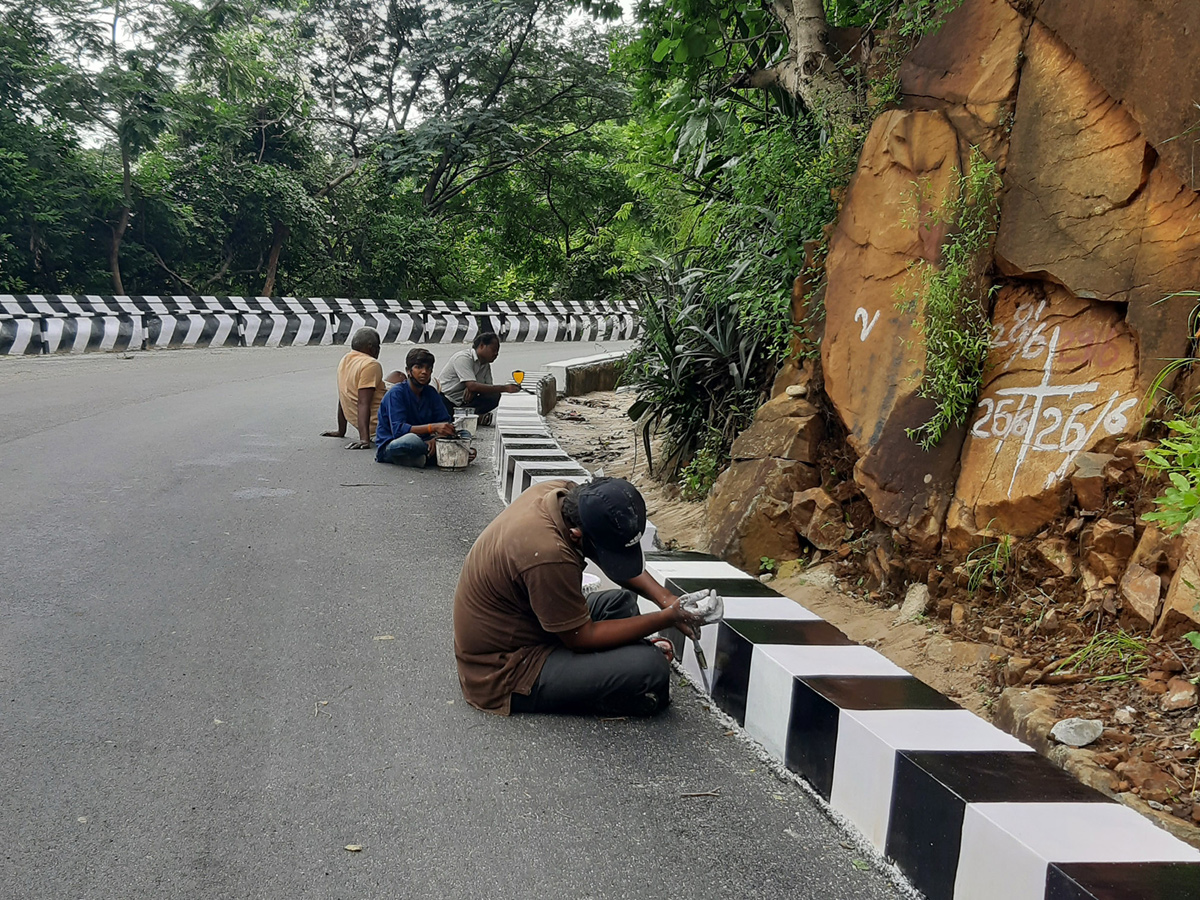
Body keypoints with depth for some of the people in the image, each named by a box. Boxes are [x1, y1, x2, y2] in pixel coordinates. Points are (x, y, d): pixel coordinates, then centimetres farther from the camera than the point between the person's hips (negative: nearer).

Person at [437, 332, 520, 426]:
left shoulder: (486, 365, 11)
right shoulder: (463, 358, -16)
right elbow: (472, 386, -27)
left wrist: (473, 391, -18)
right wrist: (505, 388, -30)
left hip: (464, 402, 7)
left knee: (494, 397, -15)